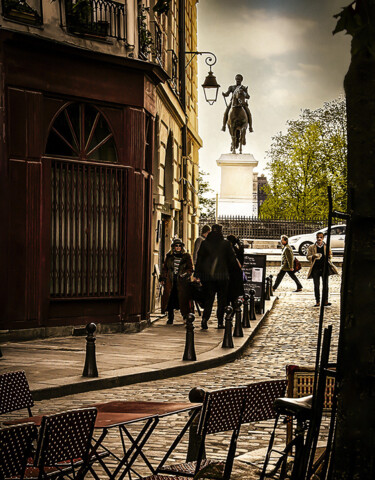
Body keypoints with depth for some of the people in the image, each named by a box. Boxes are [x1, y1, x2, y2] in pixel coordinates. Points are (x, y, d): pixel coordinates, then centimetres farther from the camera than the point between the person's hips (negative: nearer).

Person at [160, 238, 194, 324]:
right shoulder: (169, 256, 14)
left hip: (182, 282, -2)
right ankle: (170, 318, 8)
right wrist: (163, 278, 9)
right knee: (170, 299, -1)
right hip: (170, 281, 2)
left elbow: (190, 269, 6)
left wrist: (185, 274, -11)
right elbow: (164, 268, 18)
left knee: (183, 299, -6)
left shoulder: (186, 256, 7)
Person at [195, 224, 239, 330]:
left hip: (207, 276, 2)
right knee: (222, 300, 9)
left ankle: (205, 319, -13)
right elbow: (232, 260, 2)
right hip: (222, 276, -1)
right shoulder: (226, 244, -3)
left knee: (208, 298, 8)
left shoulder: (205, 243, 2)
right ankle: (220, 322, 7)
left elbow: (199, 259, 2)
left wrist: (197, 275, 6)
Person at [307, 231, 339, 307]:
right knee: (316, 286, 2)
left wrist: (329, 255, -12)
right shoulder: (311, 247, 5)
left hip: (324, 267, 0)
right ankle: (317, 302, 7)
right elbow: (307, 257, 5)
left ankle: (326, 301, 0)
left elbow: (330, 257, 12)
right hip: (315, 268, 0)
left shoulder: (326, 247, 7)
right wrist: (313, 256, -16)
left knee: (325, 284, -2)